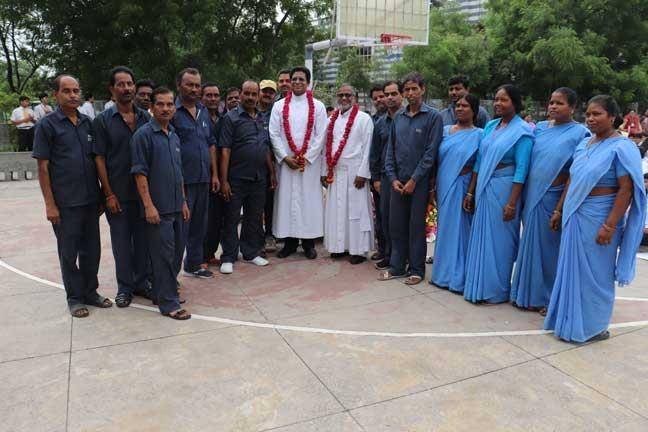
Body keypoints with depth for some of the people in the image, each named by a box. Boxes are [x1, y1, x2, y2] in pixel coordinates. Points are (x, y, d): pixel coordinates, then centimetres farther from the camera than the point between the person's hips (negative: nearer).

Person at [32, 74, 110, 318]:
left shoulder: (87, 123, 9)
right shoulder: (47, 125, -5)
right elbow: (43, 167, -7)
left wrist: (102, 193, 12)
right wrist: (49, 204, -11)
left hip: (91, 199, 5)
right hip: (65, 203, -4)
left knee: (91, 249, 12)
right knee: (69, 252, 7)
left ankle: (90, 292, 28)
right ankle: (74, 298, 20)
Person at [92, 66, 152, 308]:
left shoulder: (145, 118, 6)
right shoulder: (103, 120, -2)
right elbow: (99, 158, -4)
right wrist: (109, 194, -9)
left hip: (144, 191, 3)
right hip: (118, 194, -2)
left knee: (143, 239, 10)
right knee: (121, 241, 7)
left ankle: (142, 282, 26)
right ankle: (124, 287, 21)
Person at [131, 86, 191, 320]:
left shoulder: (174, 135, 14)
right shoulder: (143, 134, -8)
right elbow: (139, 173, -12)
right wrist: (149, 205, -17)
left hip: (176, 206, 8)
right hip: (158, 208, -8)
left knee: (177, 251, 14)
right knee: (163, 255, -2)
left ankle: (163, 291, 30)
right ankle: (169, 303, 6)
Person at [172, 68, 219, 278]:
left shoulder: (204, 111, 14)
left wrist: (214, 173, 13)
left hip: (203, 179, 7)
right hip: (182, 181, -7)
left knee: (199, 225, 15)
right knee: (180, 226, -3)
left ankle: (195, 263, 29)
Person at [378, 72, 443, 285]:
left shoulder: (433, 116, -4)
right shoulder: (398, 117, 10)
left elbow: (431, 152, -9)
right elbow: (390, 149, 11)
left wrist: (414, 180, -12)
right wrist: (393, 178, 1)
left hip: (420, 181, -4)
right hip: (398, 180, 4)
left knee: (417, 226, 4)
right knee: (396, 224, 8)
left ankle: (417, 270, 16)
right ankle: (397, 266, 21)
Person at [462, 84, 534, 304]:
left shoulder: (522, 131, -9)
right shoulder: (490, 126, 11)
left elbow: (521, 169, -14)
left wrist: (512, 203, -18)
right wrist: (471, 191, 11)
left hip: (503, 188, -6)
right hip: (483, 188, 6)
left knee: (499, 239, 3)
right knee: (481, 236, 12)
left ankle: (497, 291, 19)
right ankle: (480, 286, 26)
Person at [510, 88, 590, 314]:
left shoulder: (579, 133, -5)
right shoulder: (540, 128, 10)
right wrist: (525, 195, 7)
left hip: (554, 198, -5)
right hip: (532, 195, 5)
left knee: (549, 246, 3)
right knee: (531, 243, 13)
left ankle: (549, 298, 19)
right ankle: (528, 293, 27)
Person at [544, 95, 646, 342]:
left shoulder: (622, 148, -11)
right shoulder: (584, 145, 11)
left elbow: (626, 190, -16)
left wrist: (609, 226, -21)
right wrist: (559, 210, 14)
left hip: (598, 218, -7)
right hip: (574, 216, 7)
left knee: (593, 272, 4)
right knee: (571, 269, 14)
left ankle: (592, 327, 19)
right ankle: (569, 318, 29)